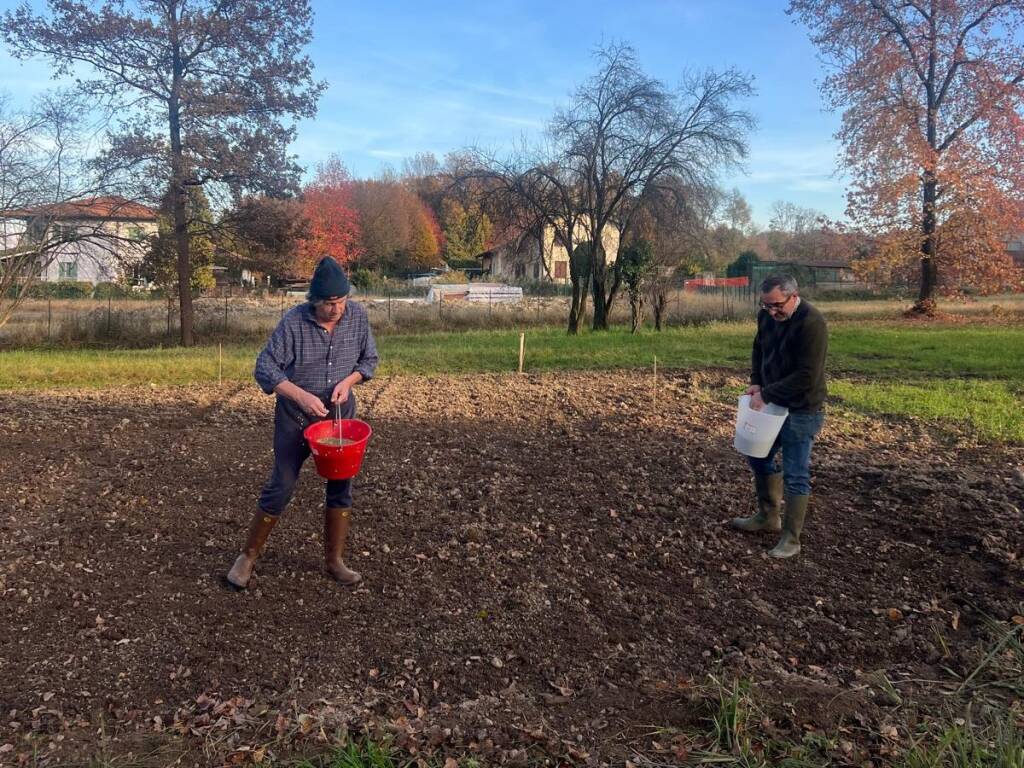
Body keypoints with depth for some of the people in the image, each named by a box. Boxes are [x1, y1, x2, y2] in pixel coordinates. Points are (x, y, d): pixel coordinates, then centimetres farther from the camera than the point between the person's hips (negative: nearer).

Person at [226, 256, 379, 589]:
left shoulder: (358, 316, -9)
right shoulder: (294, 322, -19)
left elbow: (369, 359, 3)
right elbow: (264, 368, -18)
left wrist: (348, 381, -16)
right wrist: (301, 395, -29)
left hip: (340, 414, 4)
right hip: (295, 417, -3)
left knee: (341, 487, 7)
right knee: (280, 488, 2)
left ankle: (335, 559, 23)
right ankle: (248, 556, 21)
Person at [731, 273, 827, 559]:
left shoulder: (811, 324, -25)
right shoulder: (767, 316, -1)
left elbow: (806, 377, -26)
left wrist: (767, 395, -21)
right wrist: (756, 383, -1)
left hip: (800, 410, -8)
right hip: (772, 403, 8)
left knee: (795, 476, -1)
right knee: (759, 457, 19)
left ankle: (791, 539, 10)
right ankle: (768, 516, 37)